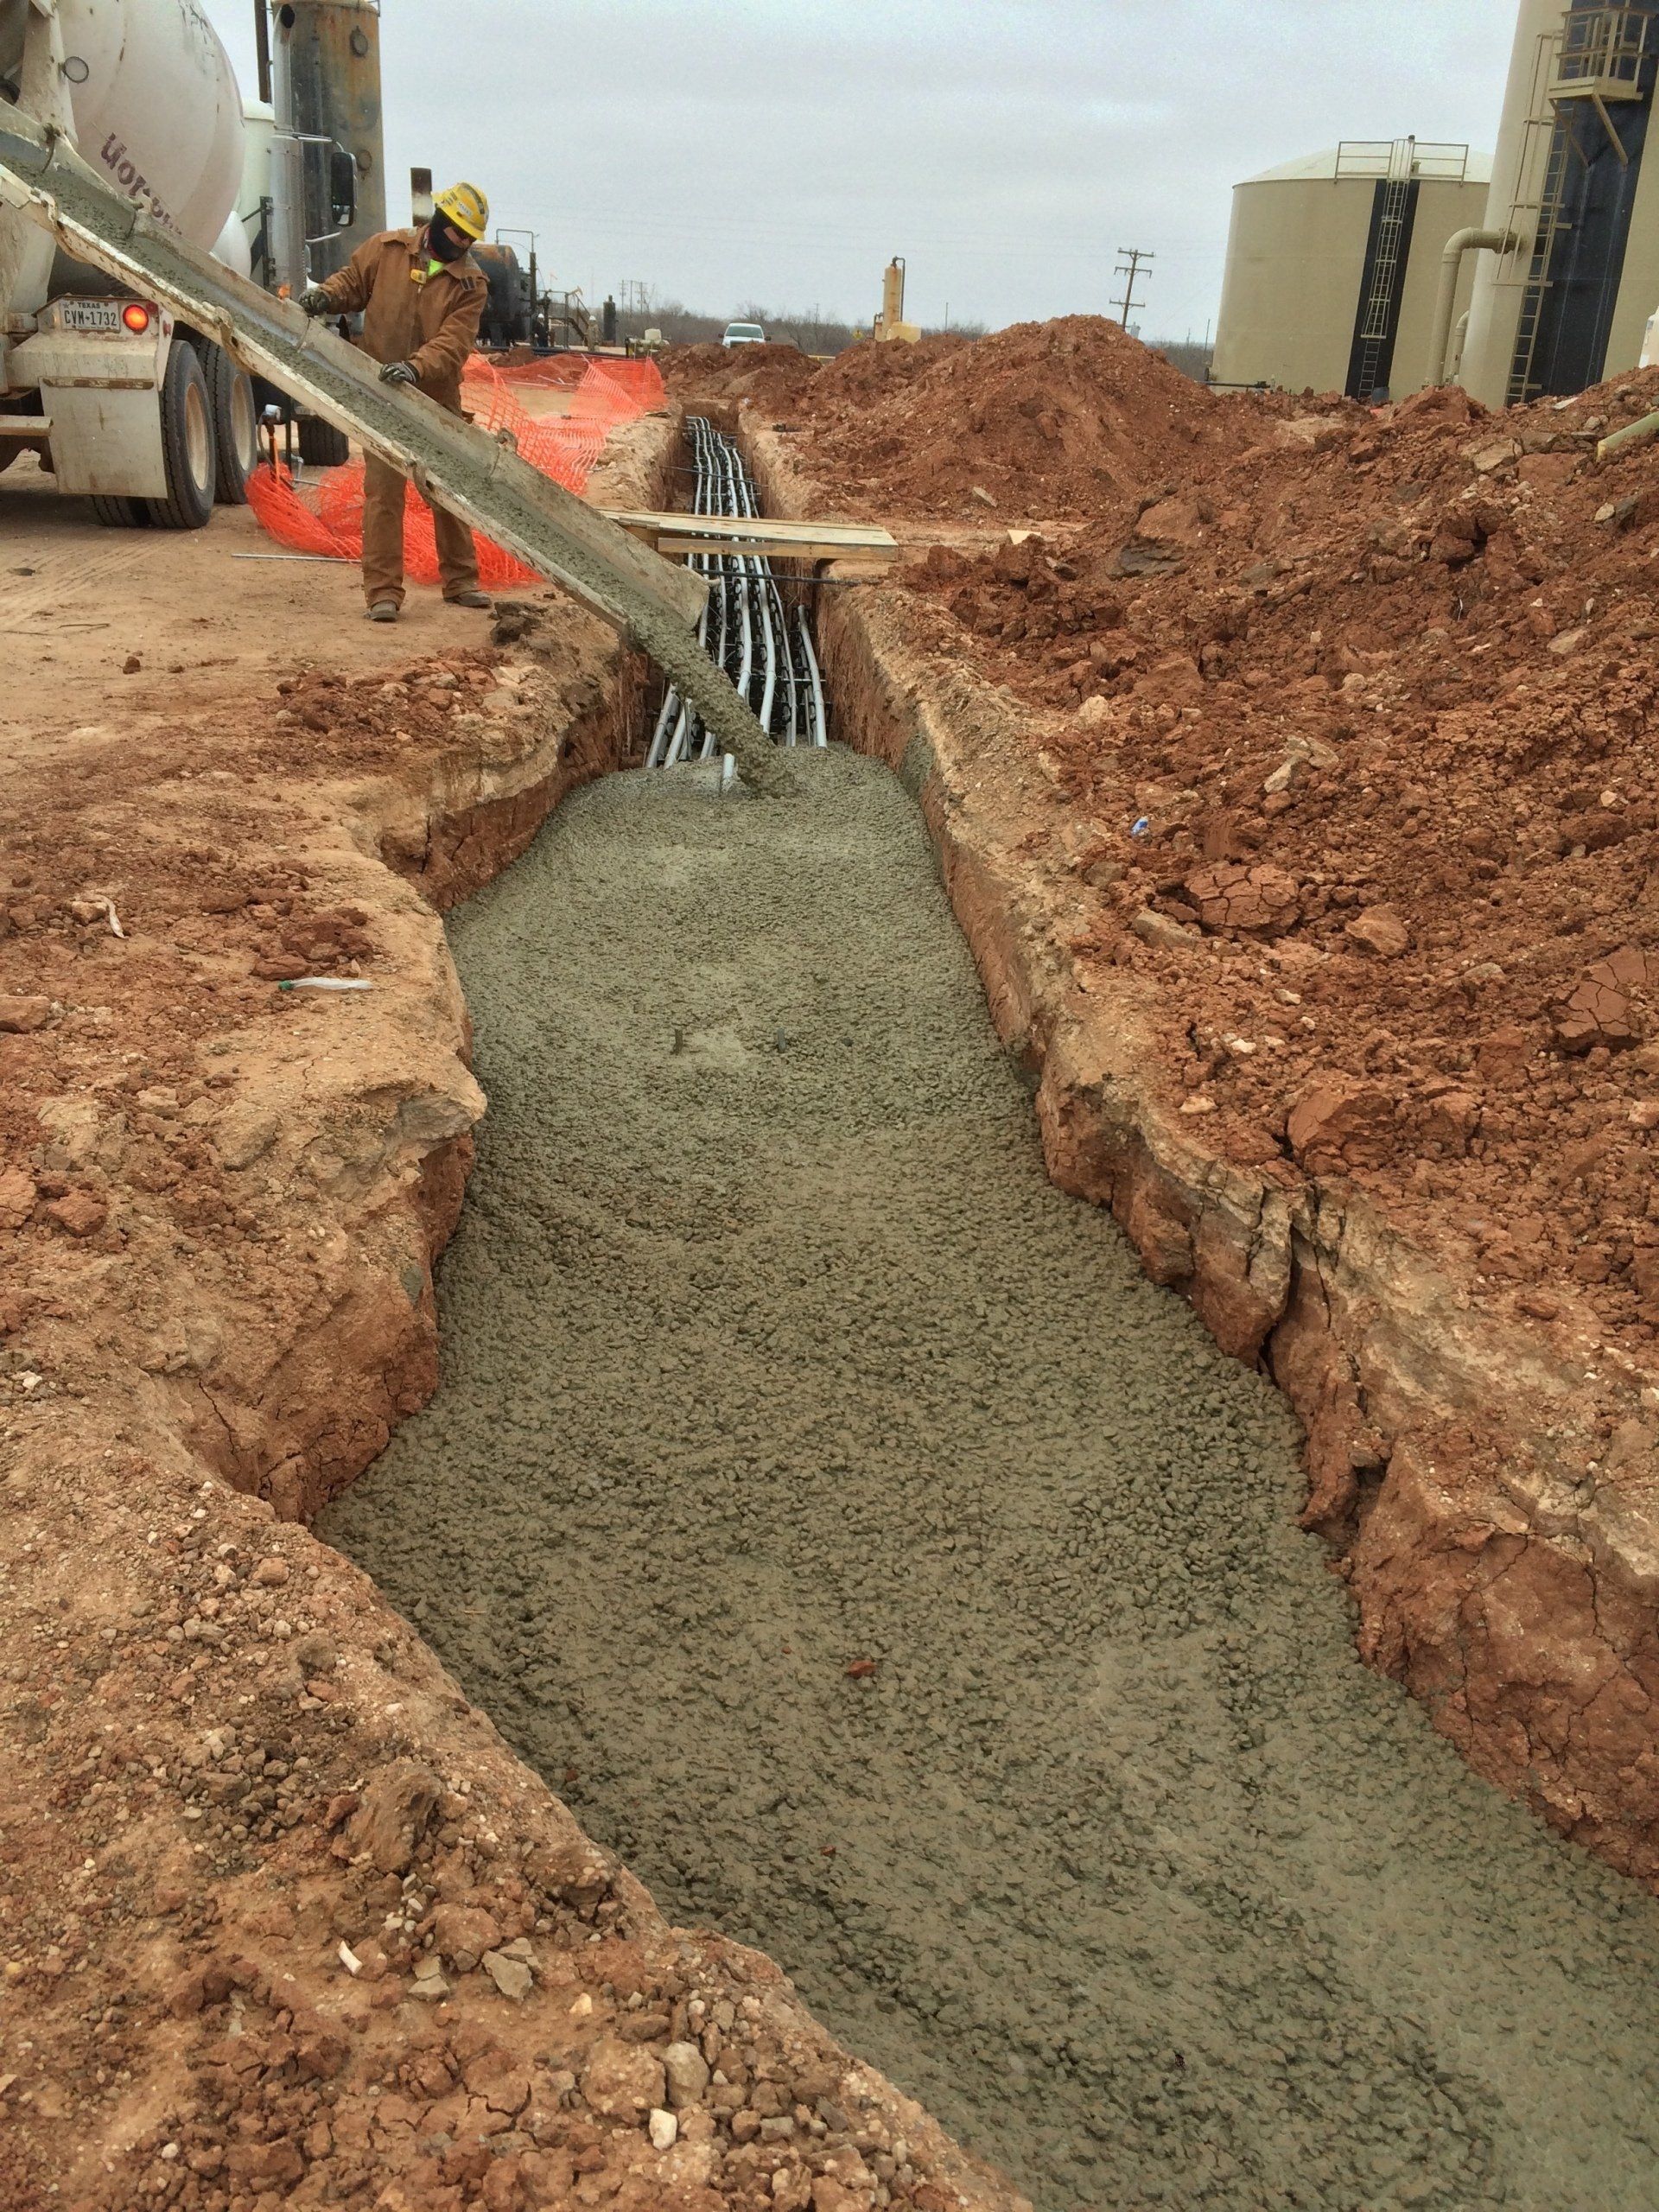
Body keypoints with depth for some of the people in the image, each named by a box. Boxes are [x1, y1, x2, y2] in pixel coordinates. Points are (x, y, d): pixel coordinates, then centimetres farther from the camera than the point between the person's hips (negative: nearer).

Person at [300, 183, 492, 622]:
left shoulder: (470, 283, -5)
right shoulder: (385, 249, -2)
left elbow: (453, 344, -17)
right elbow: (351, 283, 12)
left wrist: (415, 367, -33)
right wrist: (325, 295, -10)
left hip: (438, 398, 1)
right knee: (383, 491, -5)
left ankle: (460, 581, 25)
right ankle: (383, 591, -3)